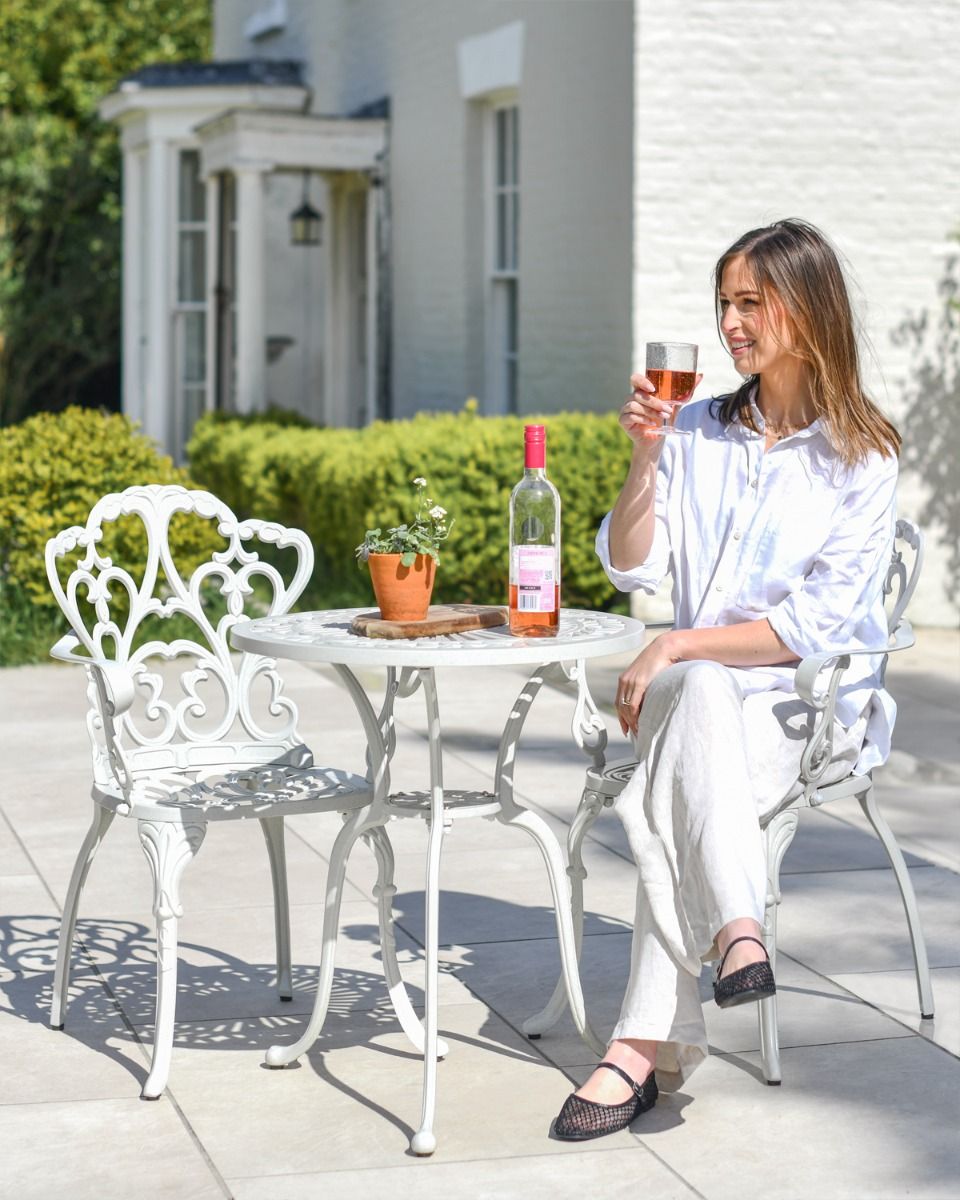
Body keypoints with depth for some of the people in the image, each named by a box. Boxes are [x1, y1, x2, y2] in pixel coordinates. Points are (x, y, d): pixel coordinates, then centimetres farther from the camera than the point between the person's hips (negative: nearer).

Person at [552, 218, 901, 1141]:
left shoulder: (861, 456, -3)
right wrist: (644, 461, -9)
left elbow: (819, 623, -11)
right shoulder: (698, 431, 11)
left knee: (662, 804, -33)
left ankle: (645, 1045, -35)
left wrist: (677, 647, -15)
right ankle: (738, 931, -44)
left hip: (814, 709, -3)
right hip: (697, 694, 3)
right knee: (698, 693, -35)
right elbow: (632, 569, 5)